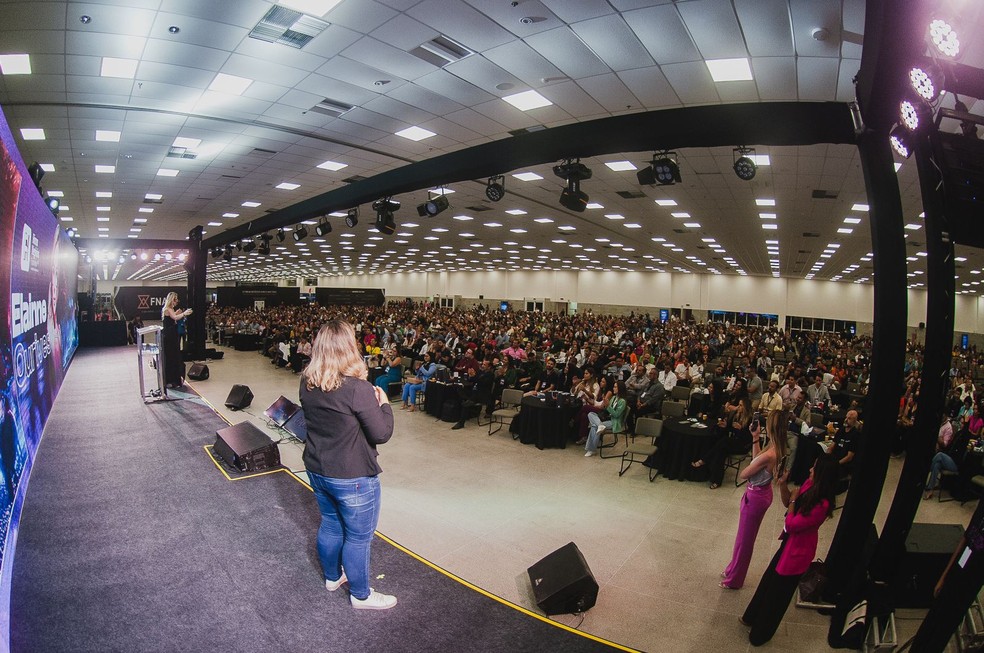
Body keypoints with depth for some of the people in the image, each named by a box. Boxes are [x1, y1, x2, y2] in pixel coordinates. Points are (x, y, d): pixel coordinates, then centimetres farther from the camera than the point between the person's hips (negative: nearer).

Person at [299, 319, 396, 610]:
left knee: (330, 524, 27)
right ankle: (360, 595, 32)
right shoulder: (357, 388, -28)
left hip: (317, 469, 7)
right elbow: (381, 434, -22)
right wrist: (383, 403, -6)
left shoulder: (307, 383, -5)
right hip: (353, 477, -7)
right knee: (358, 536, 13)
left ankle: (332, 576, 49)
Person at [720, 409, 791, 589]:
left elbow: (742, 475, -21)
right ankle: (733, 571, 44)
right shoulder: (780, 449, -7)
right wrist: (755, 439, 2)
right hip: (762, 492, 9)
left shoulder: (768, 455, -33)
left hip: (755, 496, -9)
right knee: (745, 536, 25)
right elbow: (757, 461, 6)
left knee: (745, 538, 12)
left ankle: (734, 579, 32)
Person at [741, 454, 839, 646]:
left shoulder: (822, 504, -34)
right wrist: (783, 484, -11)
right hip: (790, 541, 8)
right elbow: (787, 503, 4)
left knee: (778, 589, 13)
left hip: (798, 549, -8)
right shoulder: (810, 484, -10)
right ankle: (753, 617, 46)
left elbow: (791, 525, -26)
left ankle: (761, 633, 37)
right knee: (769, 578, 24)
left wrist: (794, 501, -16)